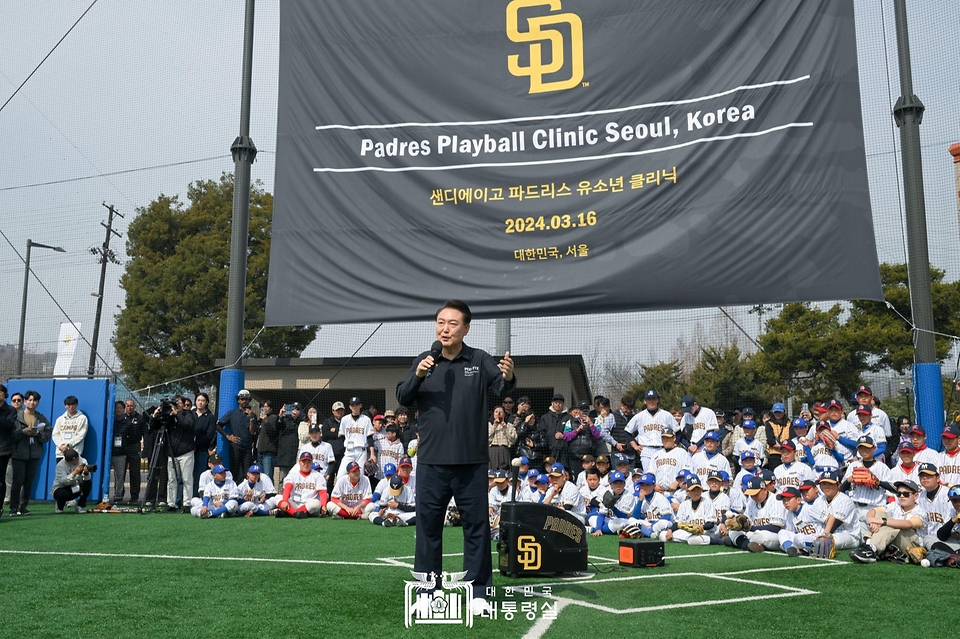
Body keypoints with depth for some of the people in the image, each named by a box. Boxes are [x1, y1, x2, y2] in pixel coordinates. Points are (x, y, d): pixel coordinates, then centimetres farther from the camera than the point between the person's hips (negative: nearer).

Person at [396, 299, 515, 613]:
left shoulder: (480, 360, -1)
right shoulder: (423, 361, 4)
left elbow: (501, 387, -13)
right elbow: (403, 398, -1)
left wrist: (508, 377, -37)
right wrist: (417, 376, -19)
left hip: (471, 461, -2)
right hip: (431, 461, 2)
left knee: (476, 525, 7)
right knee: (428, 524, 10)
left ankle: (479, 591, 17)